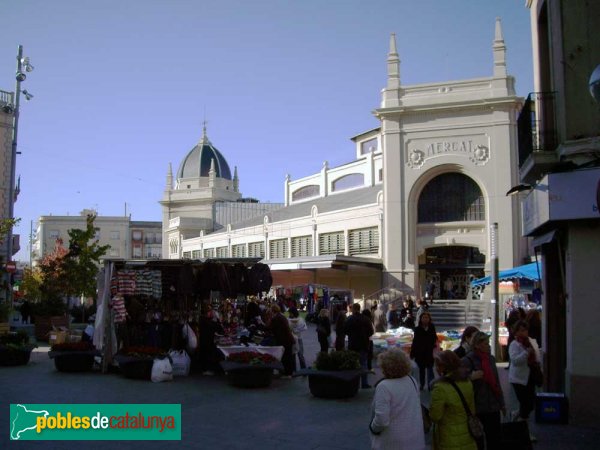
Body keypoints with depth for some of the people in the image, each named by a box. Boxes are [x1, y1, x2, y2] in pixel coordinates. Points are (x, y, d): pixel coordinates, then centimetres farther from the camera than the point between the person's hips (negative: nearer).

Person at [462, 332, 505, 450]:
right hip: (476, 407, -5)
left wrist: (501, 403, 16)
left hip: (493, 406, 6)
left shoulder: (491, 358, 8)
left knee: (495, 439, 11)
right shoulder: (467, 360, -12)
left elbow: (496, 383, 15)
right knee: (477, 440, 7)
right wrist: (471, 377, -31)